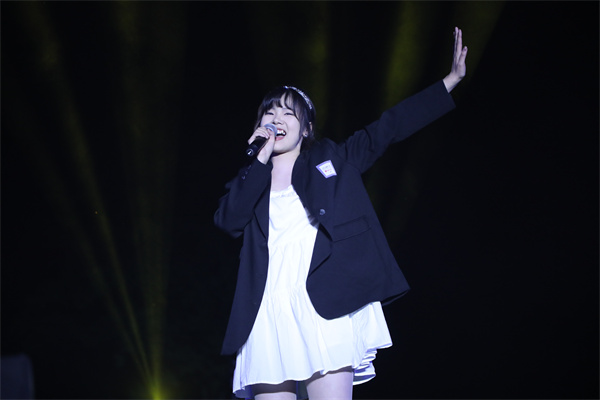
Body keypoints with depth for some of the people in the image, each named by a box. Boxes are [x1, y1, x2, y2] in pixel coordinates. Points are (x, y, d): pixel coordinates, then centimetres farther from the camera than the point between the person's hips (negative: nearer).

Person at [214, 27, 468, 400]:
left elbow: (390, 126, 13)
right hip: (268, 314, 2)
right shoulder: (252, 181, 20)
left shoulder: (333, 159, 16)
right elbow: (228, 219, 0)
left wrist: (451, 79, 10)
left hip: (326, 308, -2)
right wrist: (260, 159, -1)